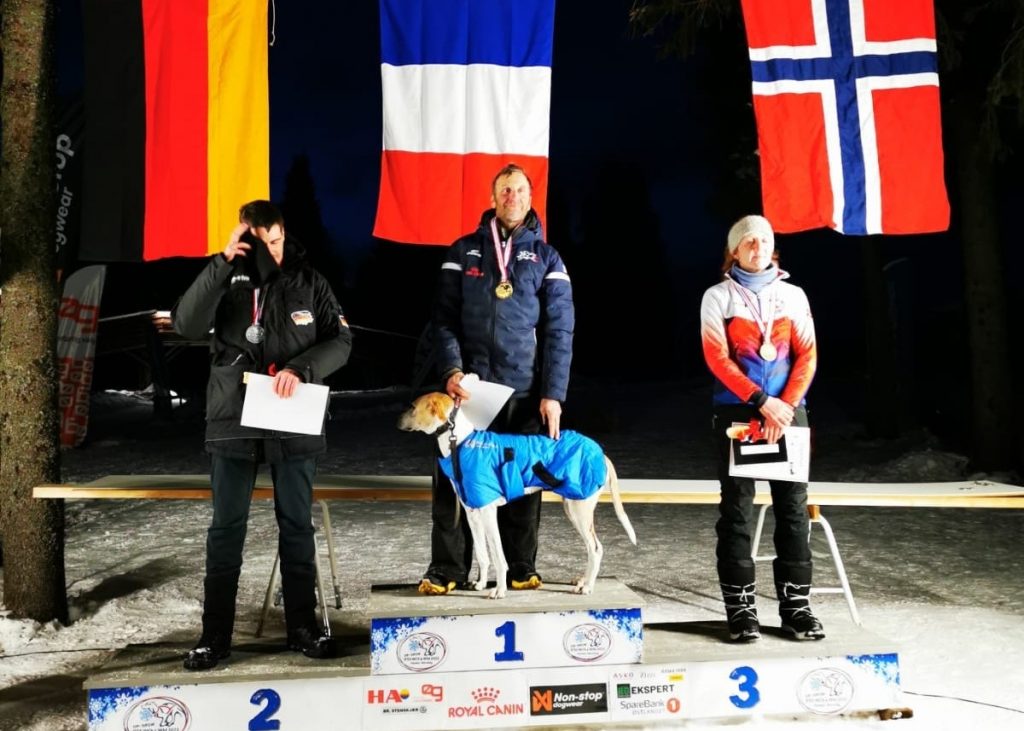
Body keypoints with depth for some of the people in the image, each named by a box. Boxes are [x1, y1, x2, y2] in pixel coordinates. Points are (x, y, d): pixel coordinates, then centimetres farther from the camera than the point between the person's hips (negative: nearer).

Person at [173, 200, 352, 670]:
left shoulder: (308, 282, 2)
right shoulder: (224, 280, 1)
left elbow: (341, 340, 0)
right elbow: (187, 325, -14)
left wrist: (300, 369, -18)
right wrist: (223, 263, -20)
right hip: (232, 424, 0)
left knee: (297, 527, 9)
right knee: (225, 531, 5)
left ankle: (302, 627, 22)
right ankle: (215, 635, 16)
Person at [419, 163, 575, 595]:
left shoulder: (546, 258, 7)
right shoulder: (464, 251, 9)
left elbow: (559, 330, 1)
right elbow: (444, 318, 4)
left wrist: (553, 393, -7)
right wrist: (451, 370, -11)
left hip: (525, 392, 0)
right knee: (454, 480, 0)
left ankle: (522, 570, 19)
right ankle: (446, 570, 11)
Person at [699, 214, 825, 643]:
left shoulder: (793, 295, 11)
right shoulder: (718, 297, 3)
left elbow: (807, 355, 4)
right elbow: (717, 358, -6)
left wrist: (787, 405, -11)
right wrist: (763, 402, -15)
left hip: (789, 412, 3)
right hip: (736, 413, -2)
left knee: (793, 508, 2)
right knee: (737, 510, -1)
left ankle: (796, 606, 10)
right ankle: (740, 609, 5)